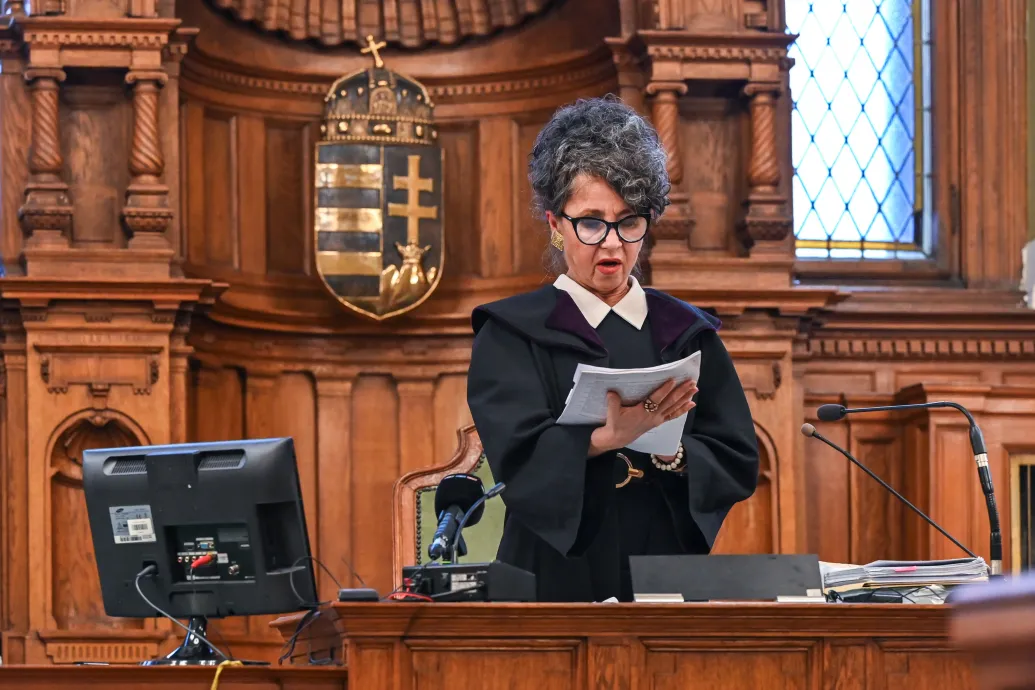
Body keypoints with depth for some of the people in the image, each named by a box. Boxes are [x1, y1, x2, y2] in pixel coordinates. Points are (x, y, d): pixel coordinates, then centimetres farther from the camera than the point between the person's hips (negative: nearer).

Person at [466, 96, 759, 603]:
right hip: (559, 579, -2)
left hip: (670, 577, 2)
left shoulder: (686, 333, 15)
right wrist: (609, 437, -26)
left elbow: (739, 464, 8)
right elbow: (520, 457, -9)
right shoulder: (511, 333, 6)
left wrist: (671, 455, -12)